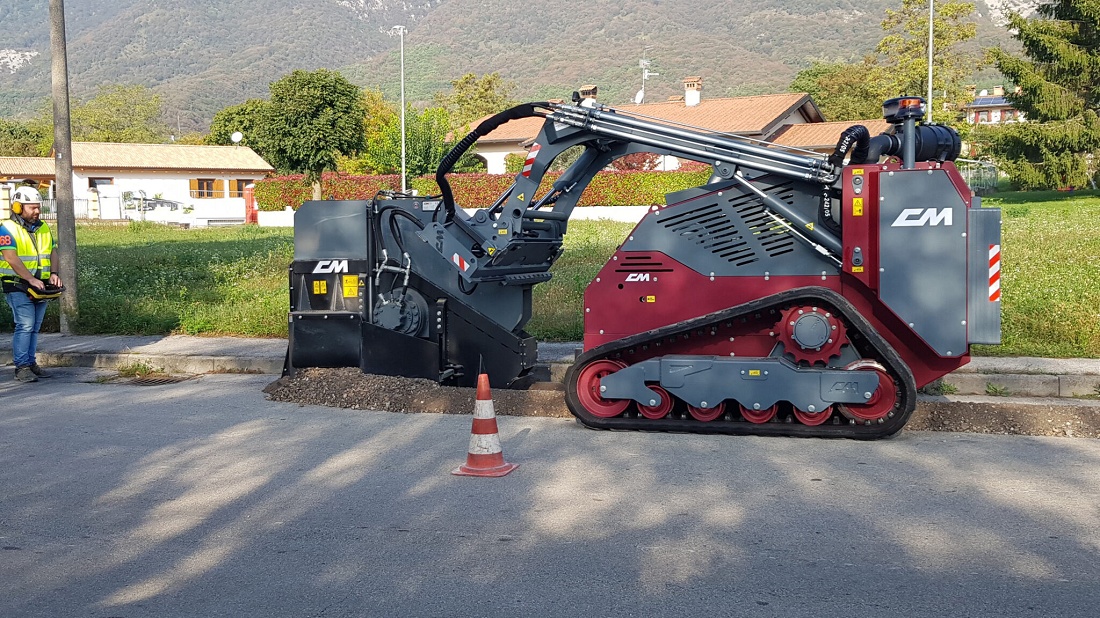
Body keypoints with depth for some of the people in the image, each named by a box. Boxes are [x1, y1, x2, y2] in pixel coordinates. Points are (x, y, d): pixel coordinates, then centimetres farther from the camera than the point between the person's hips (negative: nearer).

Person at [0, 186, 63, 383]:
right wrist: (31, 280, -22)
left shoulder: (44, 229, 14)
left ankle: (30, 362, 16)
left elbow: (53, 252, 15)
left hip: (41, 286, 7)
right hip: (17, 287, -7)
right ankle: (21, 367, -10)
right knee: (25, 324, -13)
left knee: (35, 327, 9)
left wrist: (54, 273, -3)